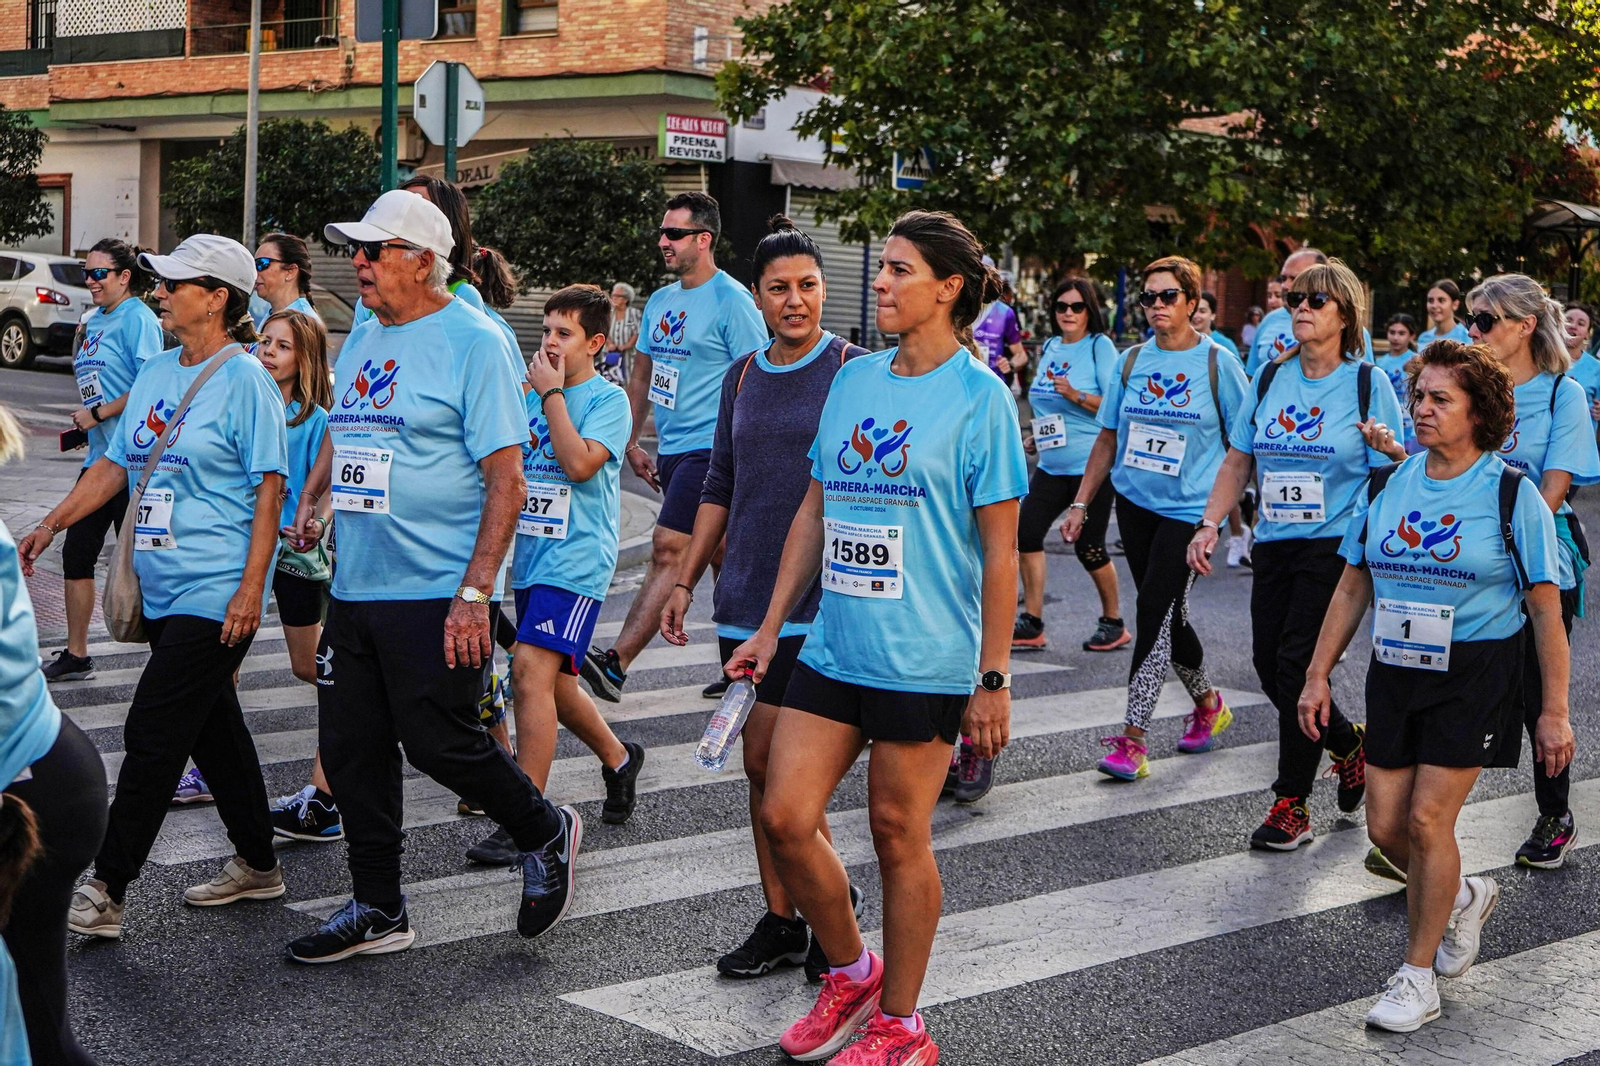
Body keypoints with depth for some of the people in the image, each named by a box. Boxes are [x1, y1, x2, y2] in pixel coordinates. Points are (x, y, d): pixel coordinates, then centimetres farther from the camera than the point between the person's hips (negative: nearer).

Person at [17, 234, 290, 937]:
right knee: (213, 728, 15)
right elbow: (116, 464, 19)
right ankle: (257, 865, 27)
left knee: (152, 734, -8)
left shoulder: (245, 379, -10)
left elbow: (269, 488, -13)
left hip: (215, 592, -8)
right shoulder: (155, 373, 13)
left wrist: (252, 587, -18)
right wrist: (51, 525, 10)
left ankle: (106, 892, -3)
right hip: (163, 588, 8)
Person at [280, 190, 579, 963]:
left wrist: (474, 593, -21)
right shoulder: (362, 341, 13)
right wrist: (310, 498, 12)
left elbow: (507, 479, -16)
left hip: (435, 594, -8)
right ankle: (377, 911, 22)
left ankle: (546, 834, 22)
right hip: (355, 587, 8)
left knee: (438, 742, -5)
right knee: (351, 748, 9)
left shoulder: (473, 342, -11)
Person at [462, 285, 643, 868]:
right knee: (552, 682, 15)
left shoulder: (609, 399, -5)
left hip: (576, 559, -8)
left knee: (533, 669, -19)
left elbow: (580, 463, -21)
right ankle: (618, 759, 39)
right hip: (530, 558, 8)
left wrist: (552, 393, -14)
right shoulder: (532, 396, 14)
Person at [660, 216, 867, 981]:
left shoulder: (853, 369, -4)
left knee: (771, 760, -11)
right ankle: (781, 923, 19)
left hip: (820, 597, -6)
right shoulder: (743, 377, 12)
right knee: (762, 766, 9)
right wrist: (685, 580, 14)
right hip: (746, 595, 6)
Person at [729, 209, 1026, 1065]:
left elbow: (999, 549, -8)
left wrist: (992, 679, -10)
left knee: (899, 835, 4)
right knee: (784, 816, 2)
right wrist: (770, 628, 13)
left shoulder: (978, 394, -7)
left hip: (925, 661, -6)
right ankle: (851, 973, 26)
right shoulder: (854, 380, 10)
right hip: (833, 647, 6)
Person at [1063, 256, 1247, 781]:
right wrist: (1081, 504, 10)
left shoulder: (1217, 362, -5)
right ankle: (1208, 704, 35)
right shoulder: (1132, 361, 7)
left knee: (1154, 612, -12)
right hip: (1134, 502, 5)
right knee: (1167, 616, 12)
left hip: (1189, 507, -5)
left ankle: (1133, 739, -10)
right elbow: (1108, 438, 13)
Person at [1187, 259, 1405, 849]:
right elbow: (1237, 461, 15)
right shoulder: (1270, 377, 8)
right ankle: (1348, 744, 32)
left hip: (1336, 543, -5)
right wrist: (1209, 524, 6)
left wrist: (1392, 450, -27)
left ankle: (1292, 804, 1)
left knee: (1297, 662, -11)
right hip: (1275, 541, 5)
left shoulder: (1367, 382, -4)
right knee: (1268, 663, 5)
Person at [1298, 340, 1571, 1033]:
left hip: (1476, 675, -5)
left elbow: (1546, 611, -6)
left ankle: (1418, 978, 6)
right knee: (1385, 828, 3)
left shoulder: (1511, 495, -8)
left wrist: (1554, 712, -8)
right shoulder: (1385, 488, 5)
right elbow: (1352, 589, 12)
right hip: (1394, 672, 5)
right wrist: (1318, 675, 9)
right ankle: (1462, 899, 35)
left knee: (1427, 820, -11)